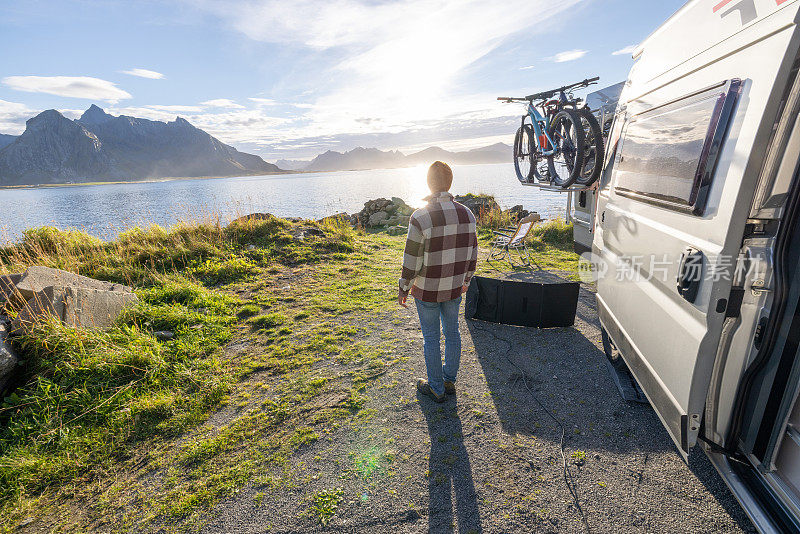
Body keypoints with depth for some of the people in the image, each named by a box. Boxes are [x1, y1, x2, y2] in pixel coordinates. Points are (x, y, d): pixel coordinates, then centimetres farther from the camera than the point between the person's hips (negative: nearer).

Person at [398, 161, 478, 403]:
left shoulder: (420, 218, -20)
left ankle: (436, 388, 27)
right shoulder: (466, 214, -2)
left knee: (431, 337, 10)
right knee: (452, 332, 19)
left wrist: (403, 289, -1)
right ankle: (449, 381, 36)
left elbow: (412, 261, -16)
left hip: (427, 290, -5)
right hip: (454, 288, 5)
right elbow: (472, 255, 5)